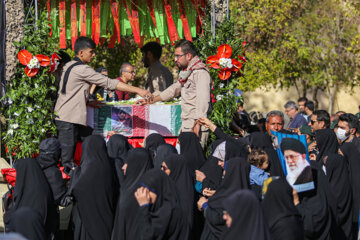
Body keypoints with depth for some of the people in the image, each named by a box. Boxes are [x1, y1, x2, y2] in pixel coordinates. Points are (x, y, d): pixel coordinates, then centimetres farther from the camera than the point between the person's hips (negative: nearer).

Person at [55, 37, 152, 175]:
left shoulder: (69, 66, 16)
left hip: (61, 116, 10)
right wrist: (138, 91, -18)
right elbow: (109, 83, -18)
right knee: (66, 160, -10)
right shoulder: (82, 69, -14)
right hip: (69, 120, -10)